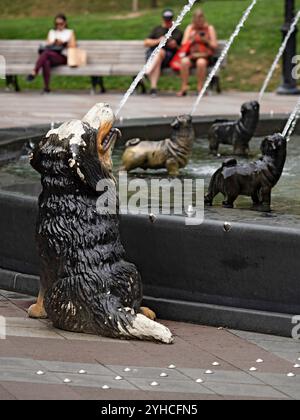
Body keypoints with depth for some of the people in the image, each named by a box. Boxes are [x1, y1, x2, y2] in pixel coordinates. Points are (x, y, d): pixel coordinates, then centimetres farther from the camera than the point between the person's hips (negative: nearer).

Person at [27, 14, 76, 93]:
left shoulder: (70, 32, 22)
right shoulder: (51, 32, 30)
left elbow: (73, 46, 10)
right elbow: (48, 45, 17)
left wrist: (63, 43, -4)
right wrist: (54, 42, -3)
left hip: (63, 57, -2)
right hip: (50, 57, 2)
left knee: (46, 53, -37)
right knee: (46, 62, -39)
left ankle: (34, 72, -48)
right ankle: (46, 87, -47)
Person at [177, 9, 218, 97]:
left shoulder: (209, 28, 11)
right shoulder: (190, 28, 17)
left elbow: (215, 46, 7)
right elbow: (183, 44, 11)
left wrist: (206, 41, -11)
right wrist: (191, 40, -7)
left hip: (205, 56, -2)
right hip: (191, 56, 2)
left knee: (201, 62, -38)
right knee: (184, 61, -33)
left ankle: (200, 87, -27)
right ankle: (184, 88, -30)